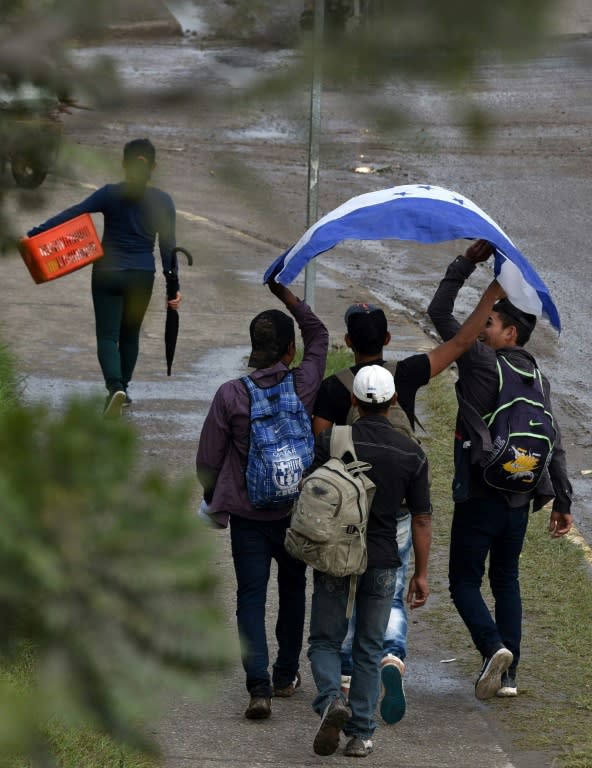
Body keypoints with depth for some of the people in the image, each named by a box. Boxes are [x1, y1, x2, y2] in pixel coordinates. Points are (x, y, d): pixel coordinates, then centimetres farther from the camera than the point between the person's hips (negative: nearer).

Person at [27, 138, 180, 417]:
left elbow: (71, 215, -15)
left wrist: (33, 235, -18)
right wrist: (172, 286, 5)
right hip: (142, 277, 2)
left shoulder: (110, 194, -8)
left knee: (107, 336, -1)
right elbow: (167, 246, -1)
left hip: (107, 274, -2)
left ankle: (115, 387, -24)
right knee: (129, 335, 20)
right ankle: (122, 388, 29)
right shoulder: (162, 201, -4)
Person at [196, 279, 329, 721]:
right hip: (295, 512, 2)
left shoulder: (231, 396, -12)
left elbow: (208, 460, -5)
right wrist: (288, 297, 13)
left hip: (247, 515, -2)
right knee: (293, 590, 21)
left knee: (251, 598, 1)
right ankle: (286, 675, 30)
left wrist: (214, 501, 13)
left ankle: (259, 686, -14)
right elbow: (319, 336, 12)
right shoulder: (304, 386, -9)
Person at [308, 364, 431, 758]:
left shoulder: (330, 441, -8)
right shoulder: (412, 453, -3)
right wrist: (421, 573, 8)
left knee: (325, 640, 12)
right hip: (382, 562, 1)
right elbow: (422, 519, 0)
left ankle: (331, 699, -16)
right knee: (369, 649, 13)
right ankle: (361, 734, 10)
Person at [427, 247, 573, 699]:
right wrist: (563, 500, 12)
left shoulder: (481, 361, -9)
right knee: (506, 580, 15)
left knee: (465, 582, 3)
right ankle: (508, 674, 11)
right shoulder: (537, 378, 9)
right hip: (519, 499, 6)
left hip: (479, 496, -6)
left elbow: (440, 314, -5)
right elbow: (553, 444, 9)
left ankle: (493, 646, -20)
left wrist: (465, 264, 1)